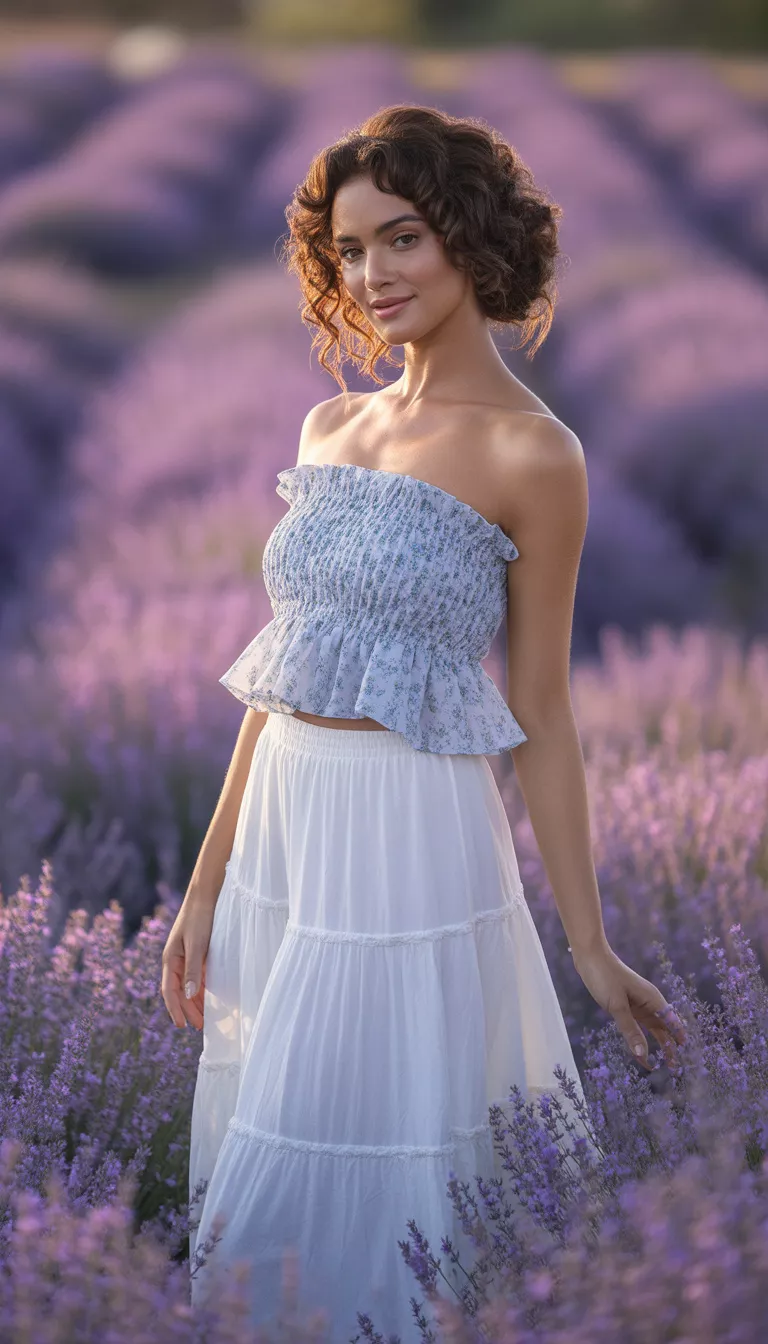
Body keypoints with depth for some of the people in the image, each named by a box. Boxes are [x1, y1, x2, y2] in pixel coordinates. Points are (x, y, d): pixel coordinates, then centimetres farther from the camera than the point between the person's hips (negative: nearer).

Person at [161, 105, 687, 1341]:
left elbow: (541, 713, -6)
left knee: (369, 1175, 2)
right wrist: (208, 885, 13)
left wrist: (591, 946, -5)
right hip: (281, 831, 7)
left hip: (411, 838, -7)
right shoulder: (333, 427, 10)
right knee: (260, 1141, 17)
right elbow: (279, 674, 12)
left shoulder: (531, 454, -9)